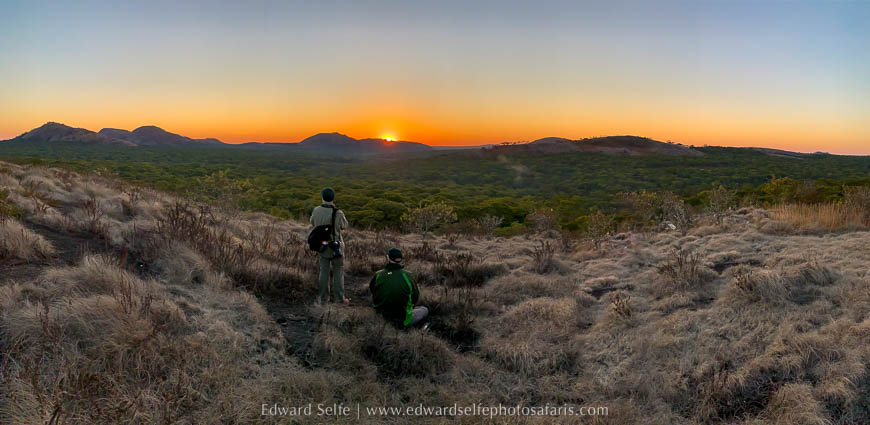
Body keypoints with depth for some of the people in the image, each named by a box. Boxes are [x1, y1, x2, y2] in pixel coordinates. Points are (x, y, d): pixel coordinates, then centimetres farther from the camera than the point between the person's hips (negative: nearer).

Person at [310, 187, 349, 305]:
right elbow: (344, 226, -3)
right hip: (335, 246, -4)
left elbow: (312, 222, 11)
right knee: (338, 272, 10)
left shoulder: (316, 210, -9)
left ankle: (323, 298, 21)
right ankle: (339, 298, 16)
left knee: (324, 272, 16)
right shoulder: (338, 213, -23)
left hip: (322, 245, 4)